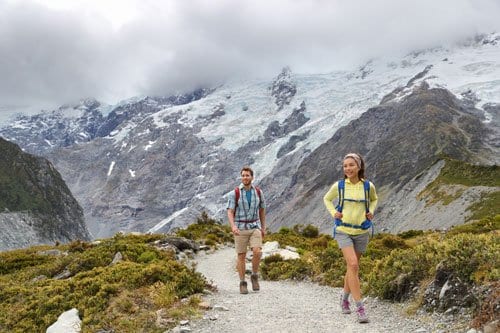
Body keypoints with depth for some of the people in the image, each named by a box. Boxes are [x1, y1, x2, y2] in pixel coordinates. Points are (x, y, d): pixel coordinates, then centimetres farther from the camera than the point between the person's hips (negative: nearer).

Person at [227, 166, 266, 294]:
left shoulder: (258, 192, 2)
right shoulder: (234, 193, -8)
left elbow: (262, 209, 15)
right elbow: (230, 213, -12)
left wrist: (263, 228, 15)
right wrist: (233, 226, -31)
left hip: (254, 227, 2)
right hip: (240, 228, -2)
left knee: (257, 252, -16)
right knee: (241, 256, 1)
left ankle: (254, 276, 7)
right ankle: (242, 283, 13)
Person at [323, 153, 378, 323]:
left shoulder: (368, 186, -4)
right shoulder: (338, 186, -7)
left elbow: (374, 199, 18)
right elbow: (327, 199, 12)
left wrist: (371, 212, 0)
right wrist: (333, 212, -4)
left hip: (361, 232, 2)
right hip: (343, 231, -2)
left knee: (352, 267, 15)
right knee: (353, 265, -18)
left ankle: (345, 298, 38)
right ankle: (360, 307, -13)